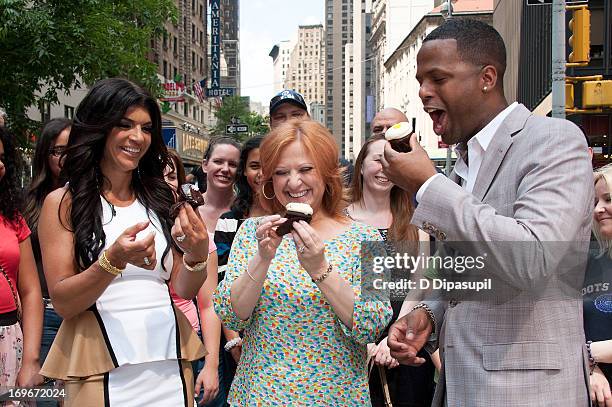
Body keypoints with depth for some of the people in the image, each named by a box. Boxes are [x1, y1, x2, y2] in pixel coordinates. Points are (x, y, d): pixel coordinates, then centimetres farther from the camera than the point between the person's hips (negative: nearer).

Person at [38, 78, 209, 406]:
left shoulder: (158, 198, 6)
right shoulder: (62, 203, -4)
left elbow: (183, 289, 5)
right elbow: (62, 303, -9)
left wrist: (198, 255, -16)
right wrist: (114, 260, -26)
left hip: (170, 363, 4)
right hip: (101, 370, -3)